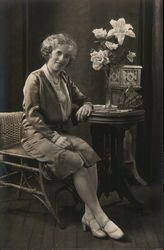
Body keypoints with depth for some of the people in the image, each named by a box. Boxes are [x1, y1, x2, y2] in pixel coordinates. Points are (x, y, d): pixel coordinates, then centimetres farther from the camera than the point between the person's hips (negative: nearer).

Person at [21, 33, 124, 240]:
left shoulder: (64, 78, 13)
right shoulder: (35, 79, -7)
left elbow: (83, 98, 25)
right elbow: (32, 116, -13)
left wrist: (86, 105, -1)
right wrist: (55, 137, -21)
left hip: (61, 133, 6)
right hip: (38, 136, -6)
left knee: (89, 153, -24)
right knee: (75, 160, -29)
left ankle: (89, 214, -22)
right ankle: (99, 215, -19)